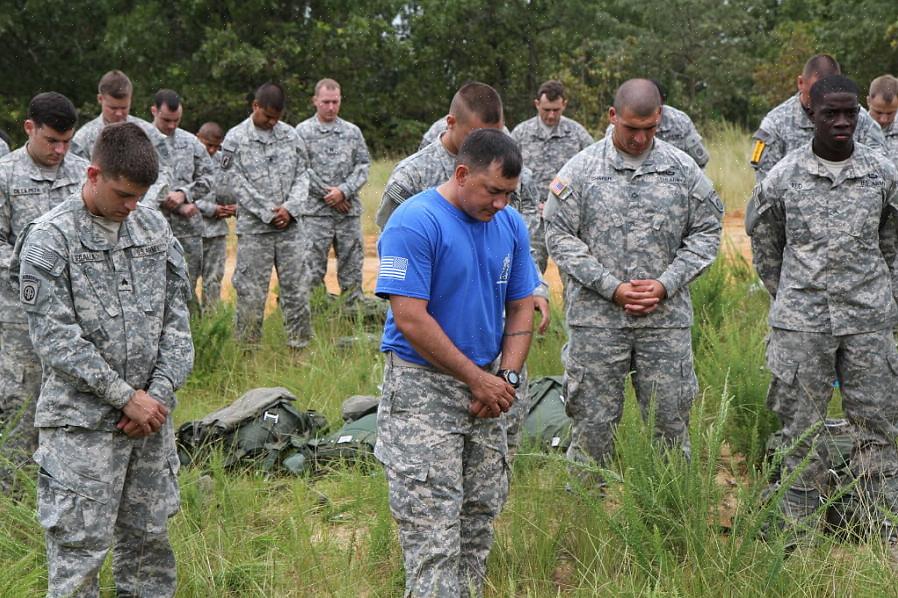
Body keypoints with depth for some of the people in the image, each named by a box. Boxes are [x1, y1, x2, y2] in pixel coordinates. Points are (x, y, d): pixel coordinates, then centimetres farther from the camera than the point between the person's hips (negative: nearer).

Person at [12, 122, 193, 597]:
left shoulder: (154, 228, 6)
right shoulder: (49, 240, -9)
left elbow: (177, 316, 6)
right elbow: (56, 338, -13)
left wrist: (159, 392, -6)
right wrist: (126, 397, -14)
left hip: (151, 414, 5)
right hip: (82, 423, -5)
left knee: (150, 536, 13)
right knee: (79, 549, -2)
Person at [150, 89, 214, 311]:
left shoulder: (191, 142, 9)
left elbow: (207, 177, 8)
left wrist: (184, 193, -11)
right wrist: (180, 207, -11)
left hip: (189, 229, 3)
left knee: (188, 289, 7)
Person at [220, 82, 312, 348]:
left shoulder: (290, 135, 8)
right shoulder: (235, 139, -2)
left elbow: (302, 175, 8)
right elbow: (237, 184, -7)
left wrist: (290, 208, -9)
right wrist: (268, 213, -11)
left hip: (290, 226, 3)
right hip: (253, 229, -3)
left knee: (296, 288, 6)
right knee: (250, 292, 1)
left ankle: (300, 345, 15)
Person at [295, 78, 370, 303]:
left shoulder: (352, 131, 10)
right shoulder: (303, 131, 1)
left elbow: (363, 165, 5)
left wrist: (344, 191, -10)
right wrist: (327, 194, -10)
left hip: (349, 210, 3)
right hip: (315, 211, -3)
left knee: (352, 264, 7)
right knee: (313, 268, -1)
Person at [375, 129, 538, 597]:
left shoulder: (511, 225, 6)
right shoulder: (414, 223, -16)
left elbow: (520, 307, 12)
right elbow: (411, 318, -20)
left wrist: (507, 376, -4)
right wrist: (477, 378, -14)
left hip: (486, 389, 7)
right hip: (423, 388, -7)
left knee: (481, 513, 13)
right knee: (432, 526, -7)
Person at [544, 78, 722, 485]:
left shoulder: (683, 169, 4)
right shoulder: (581, 170, -1)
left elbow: (706, 233, 7)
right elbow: (560, 236, -4)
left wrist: (666, 284, -6)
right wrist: (612, 288, -11)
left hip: (666, 317, 2)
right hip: (596, 317, -1)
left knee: (671, 420, 7)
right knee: (593, 421, 4)